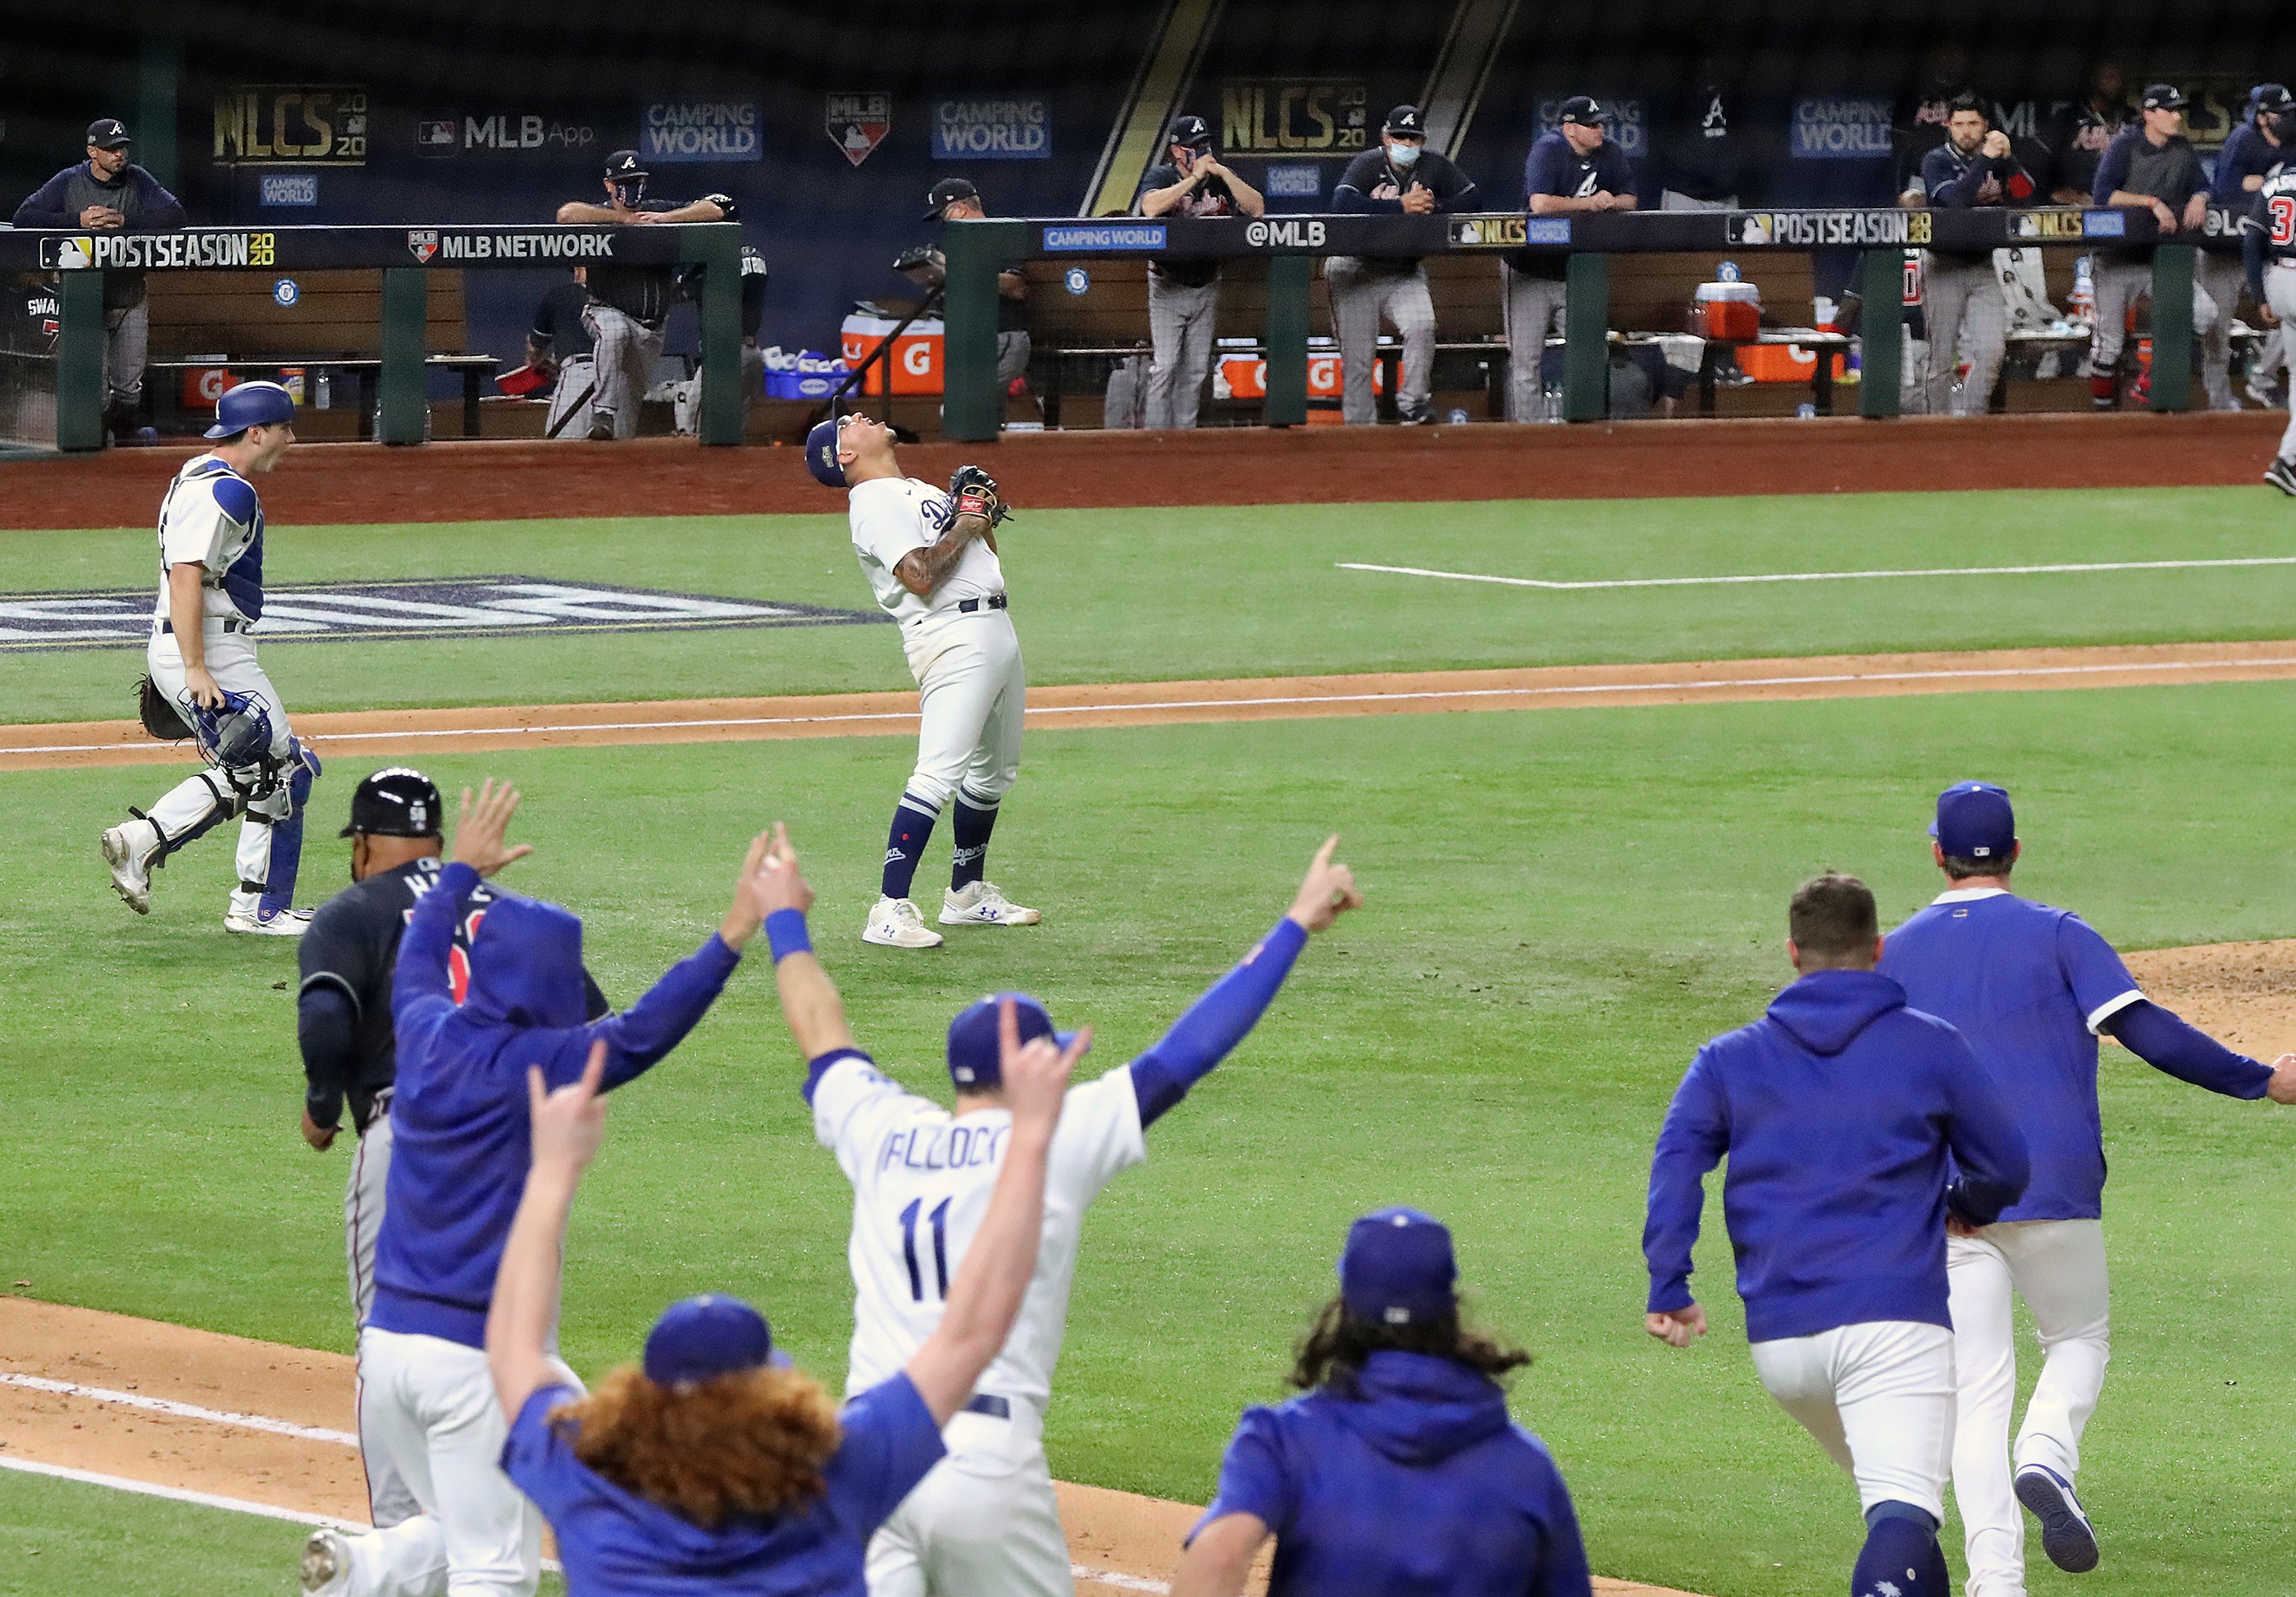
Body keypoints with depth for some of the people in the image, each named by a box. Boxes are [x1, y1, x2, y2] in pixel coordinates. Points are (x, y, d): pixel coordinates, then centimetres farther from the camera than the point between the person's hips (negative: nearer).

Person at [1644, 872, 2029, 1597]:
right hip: (1895, 1320, -4)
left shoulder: (1730, 1057, 13)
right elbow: (2005, 1170, 13)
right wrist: (1963, 1204, 36)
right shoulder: (1931, 1047, 8)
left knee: (1891, 1494, 26)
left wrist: (1669, 1286, -10)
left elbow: (1677, 1156, -2)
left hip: (1777, 1340, 4)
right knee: (1904, 1508, -19)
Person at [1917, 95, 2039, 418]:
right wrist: (1986, 158, -26)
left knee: (1992, 349, -9)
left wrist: (2008, 158, -19)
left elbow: (2025, 197, -7)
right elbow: (1955, 200, -23)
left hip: (1983, 268, 3)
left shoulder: (2000, 160, 7)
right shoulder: (1937, 161, -4)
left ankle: (1972, 418, 2)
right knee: (1942, 357, -2)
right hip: (1944, 269, -3)